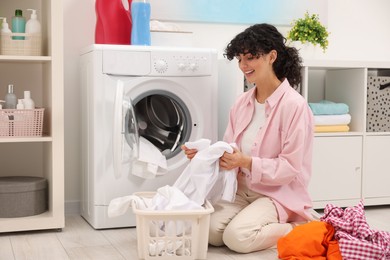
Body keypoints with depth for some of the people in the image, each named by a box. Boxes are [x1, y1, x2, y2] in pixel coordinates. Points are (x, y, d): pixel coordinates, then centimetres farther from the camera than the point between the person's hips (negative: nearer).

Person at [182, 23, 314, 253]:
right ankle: (269, 225, 9)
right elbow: (230, 149, 9)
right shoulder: (242, 103, 5)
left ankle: (296, 228, 0)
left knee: (237, 238, -26)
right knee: (211, 232, -17)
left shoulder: (294, 105, -16)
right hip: (243, 189, 6)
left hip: (278, 193, -6)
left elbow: (290, 168, -18)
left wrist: (247, 162, -28)